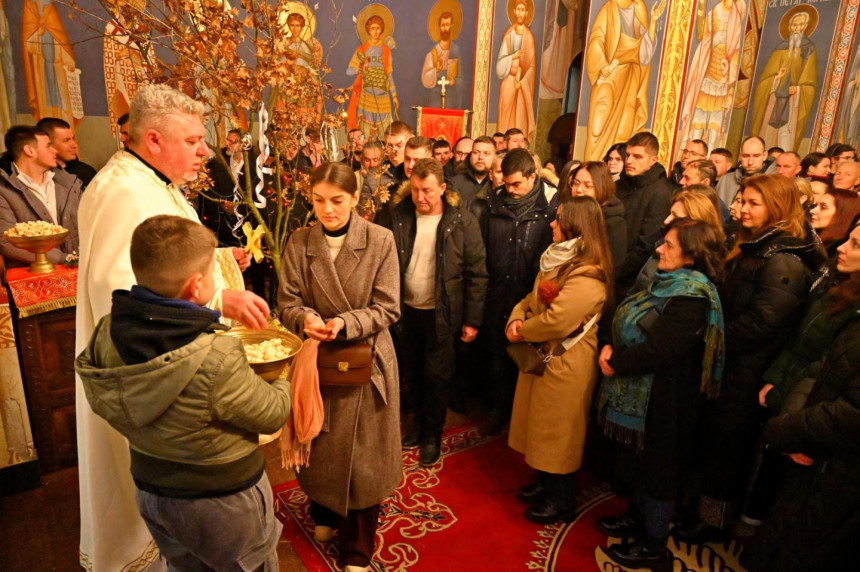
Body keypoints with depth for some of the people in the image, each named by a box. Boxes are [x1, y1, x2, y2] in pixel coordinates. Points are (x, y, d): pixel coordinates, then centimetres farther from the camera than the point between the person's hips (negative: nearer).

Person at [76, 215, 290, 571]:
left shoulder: (106, 334, -18)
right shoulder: (215, 362, -37)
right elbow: (273, 413, -22)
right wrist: (288, 380, 1)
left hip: (150, 491, 6)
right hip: (224, 502, -6)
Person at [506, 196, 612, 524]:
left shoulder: (587, 276, -23)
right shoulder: (557, 260, 9)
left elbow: (556, 321, -29)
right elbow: (532, 298, 12)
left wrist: (521, 332, -14)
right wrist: (516, 319, -8)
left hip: (566, 365, -9)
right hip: (541, 357, 9)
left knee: (558, 432, 6)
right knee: (541, 426, 21)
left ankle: (562, 503, 26)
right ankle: (546, 485, 41)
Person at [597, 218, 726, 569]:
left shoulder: (691, 296, -24)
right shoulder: (669, 283, 4)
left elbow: (657, 349, -28)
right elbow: (632, 327, 8)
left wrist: (615, 363, -16)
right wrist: (612, 349, -7)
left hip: (663, 399, -8)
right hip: (643, 393, 9)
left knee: (658, 465, 8)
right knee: (642, 459, 23)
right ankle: (637, 518, 44)